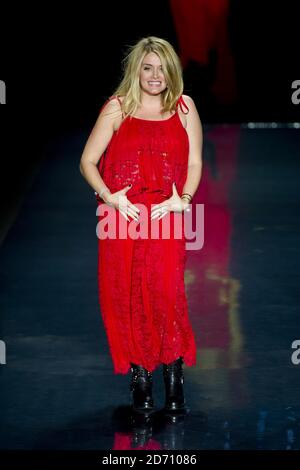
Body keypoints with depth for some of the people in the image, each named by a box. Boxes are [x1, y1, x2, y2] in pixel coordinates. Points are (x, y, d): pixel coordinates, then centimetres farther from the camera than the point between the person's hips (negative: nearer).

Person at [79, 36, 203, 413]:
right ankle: (139, 377, 10)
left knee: (166, 293, -11)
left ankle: (173, 375, 2)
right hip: (122, 215, 0)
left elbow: (195, 163, 9)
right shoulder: (117, 107, 6)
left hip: (165, 216, 0)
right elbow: (87, 162, 4)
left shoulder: (183, 107, 10)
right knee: (125, 295, 0)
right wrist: (111, 198, -11)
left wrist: (182, 199, -8)